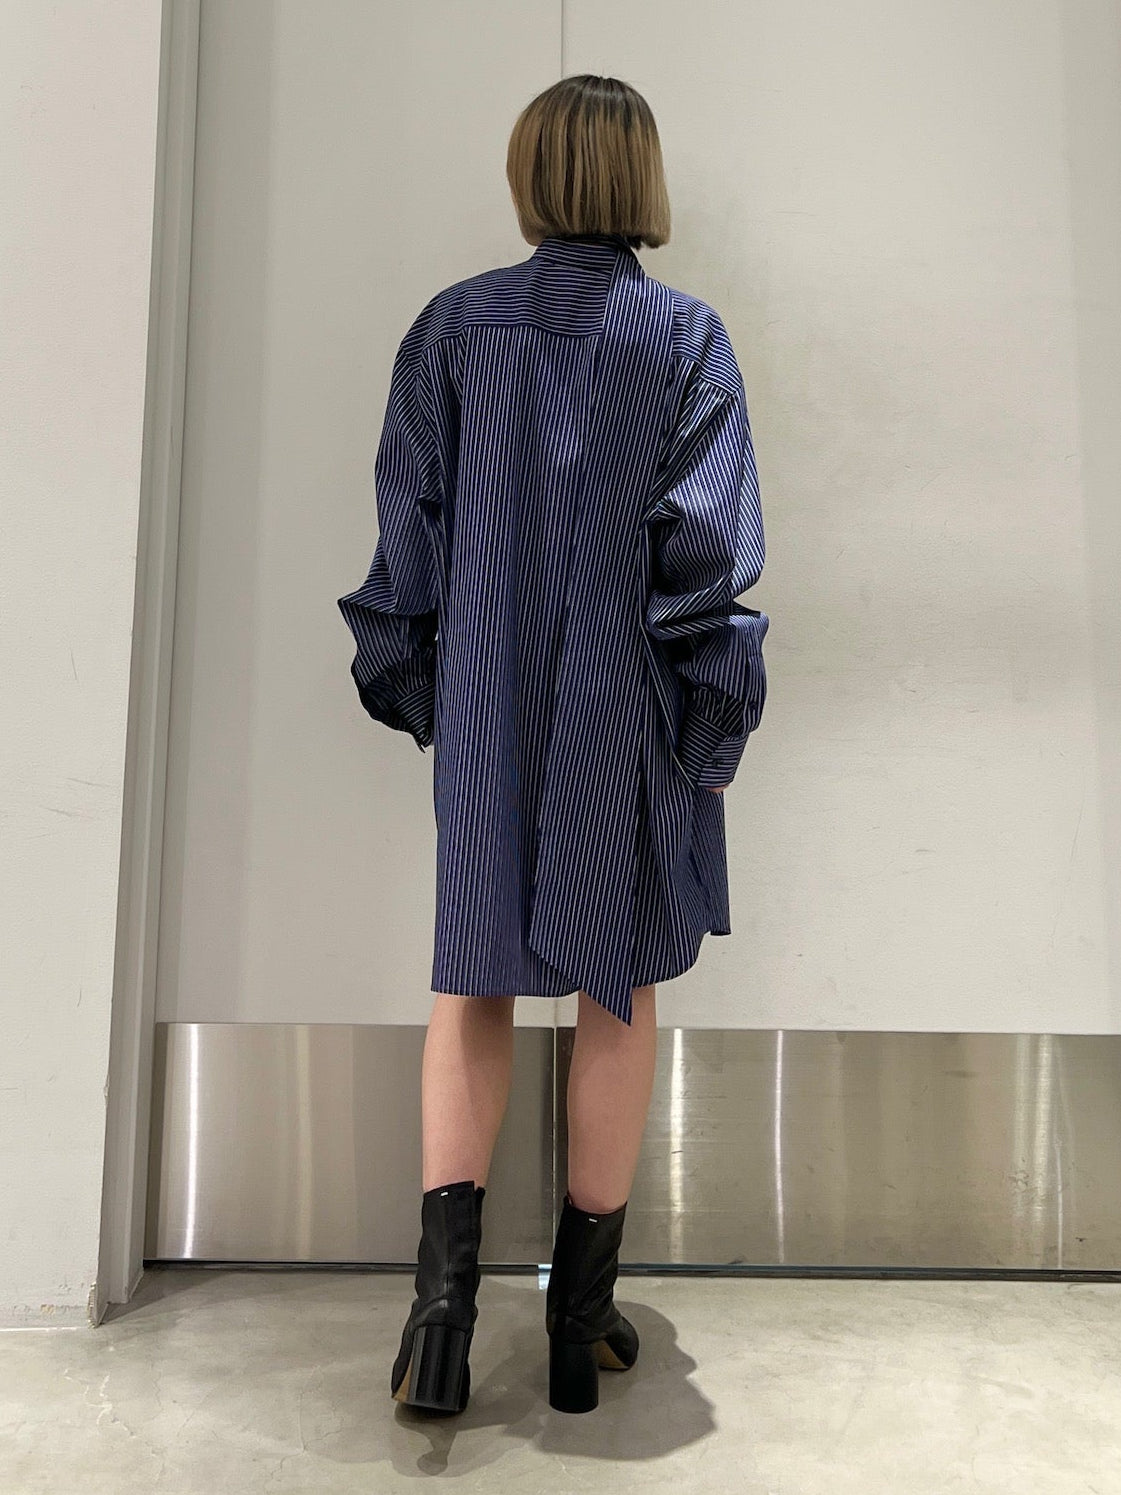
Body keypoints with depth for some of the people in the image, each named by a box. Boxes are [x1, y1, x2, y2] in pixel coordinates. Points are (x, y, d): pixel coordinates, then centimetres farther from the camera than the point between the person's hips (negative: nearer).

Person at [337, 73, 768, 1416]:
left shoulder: (451, 326, 3)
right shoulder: (685, 337, -2)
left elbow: (406, 527, 2)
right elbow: (706, 548, -9)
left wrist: (409, 686, 10)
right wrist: (714, 720, -2)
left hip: (484, 712, 2)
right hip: (627, 715, -1)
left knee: (477, 979, 14)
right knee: (619, 991, 10)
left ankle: (446, 1279, 1)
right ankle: (582, 1313, 19)